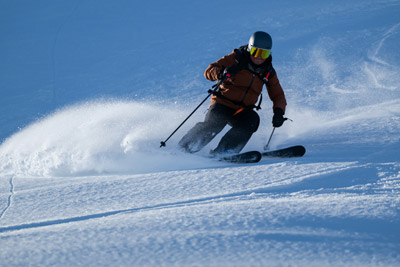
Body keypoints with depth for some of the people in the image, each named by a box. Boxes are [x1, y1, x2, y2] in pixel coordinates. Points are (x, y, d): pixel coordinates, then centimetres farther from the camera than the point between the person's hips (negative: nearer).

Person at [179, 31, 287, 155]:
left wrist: (279, 112, -8)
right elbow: (209, 70, -8)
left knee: (253, 120, -29)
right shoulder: (236, 58, -3)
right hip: (223, 103, -3)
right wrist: (222, 73, -32)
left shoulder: (268, 73, 7)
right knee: (213, 124, -31)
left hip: (242, 111, 3)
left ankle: (222, 151, -29)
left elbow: (278, 95, 14)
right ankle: (183, 147, -13)